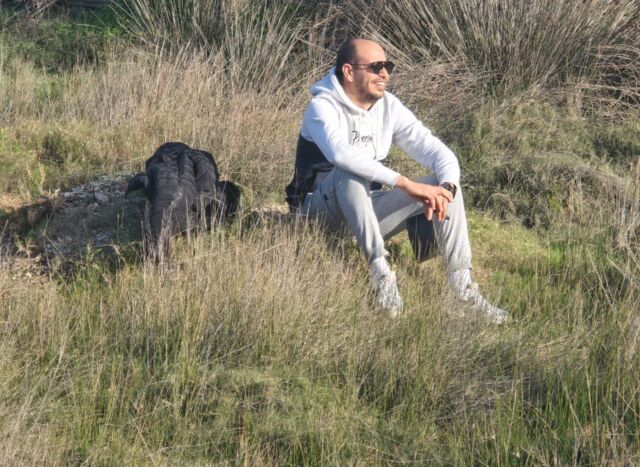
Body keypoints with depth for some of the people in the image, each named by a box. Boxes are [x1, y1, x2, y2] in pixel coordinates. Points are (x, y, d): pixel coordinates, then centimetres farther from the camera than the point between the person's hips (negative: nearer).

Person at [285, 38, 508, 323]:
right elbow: (342, 154, -39)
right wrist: (406, 184, -44)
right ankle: (379, 270, -37)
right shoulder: (323, 107, -17)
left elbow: (438, 152, -4)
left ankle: (461, 282, -20)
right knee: (350, 172, -37)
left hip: (368, 210, 6)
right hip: (323, 210, -6)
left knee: (445, 182, -11)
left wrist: (446, 190, -27)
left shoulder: (389, 106, 1)